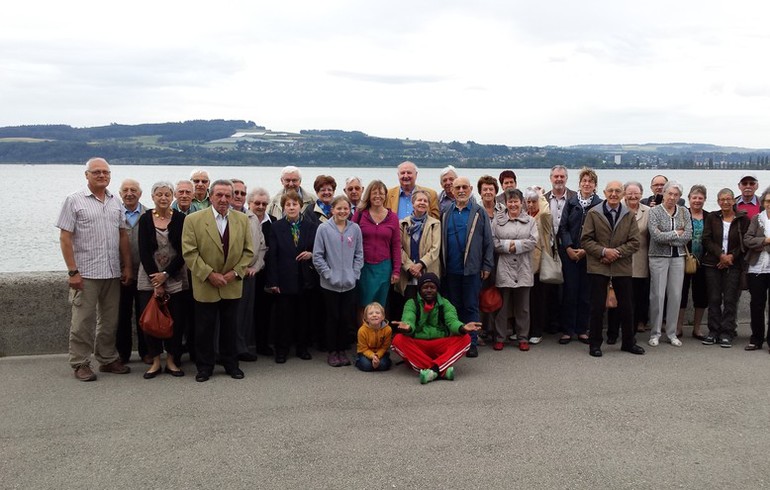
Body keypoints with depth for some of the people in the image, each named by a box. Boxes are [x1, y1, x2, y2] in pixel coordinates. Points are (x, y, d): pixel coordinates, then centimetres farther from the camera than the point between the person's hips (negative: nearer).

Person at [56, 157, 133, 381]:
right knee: (83, 321, 1)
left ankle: (107, 359, 24)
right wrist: (72, 271, -12)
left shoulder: (115, 202, 11)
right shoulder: (74, 200, -3)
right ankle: (80, 363, 12)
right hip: (86, 273, -5)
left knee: (110, 320, 12)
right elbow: (65, 238, -6)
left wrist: (128, 266, 7)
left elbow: (123, 236, 13)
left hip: (113, 273, 5)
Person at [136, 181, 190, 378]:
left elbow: (183, 252, -4)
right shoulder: (145, 219, 1)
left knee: (176, 320, 0)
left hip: (175, 278, 0)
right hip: (150, 278, 1)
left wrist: (165, 275, -13)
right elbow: (143, 252, -3)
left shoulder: (181, 219, 0)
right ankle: (155, 361, 12)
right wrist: (156, 282, -9)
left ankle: (172, 360, 13)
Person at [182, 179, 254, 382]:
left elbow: (248, 251, 5)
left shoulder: (242, 220, 3)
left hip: (232, 286, 3)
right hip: (205, 286, -2)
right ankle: (204, 367, 21)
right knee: (204, 329, 7)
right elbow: (189, 253, -10)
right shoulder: (193, 220, -7)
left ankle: (231, 364, 26)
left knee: (230, 328, 12)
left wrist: (235, 272, -8)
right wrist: (209, 274, -15)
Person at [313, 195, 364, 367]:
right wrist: (329, 274, -9)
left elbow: (359, 255, 6)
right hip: (330, 284, -2)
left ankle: (342, 350, 23)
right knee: (333, 318, 6)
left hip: (349, 283, 2)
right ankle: (332, 352, 19)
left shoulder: (355, 229, 0)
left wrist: (354, 274, -2)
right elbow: (317, 256, -5)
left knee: (347, 318, 9)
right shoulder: (323, 229, -8)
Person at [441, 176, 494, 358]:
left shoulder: (479, 213, 3)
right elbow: (441, 241, 10)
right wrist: (441, 265, 4)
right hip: (451, 269, 3)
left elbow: (488, 241, 2)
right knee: (453, 307, 9)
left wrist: (487, 266, -3)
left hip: (472, 269, -2)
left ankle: (472, 343, 9)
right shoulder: (446, 213, 9)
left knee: (471, 307, 2)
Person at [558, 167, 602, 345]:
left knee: (586, 292, 3)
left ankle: (582, 330, 13)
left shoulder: (599, 205, 1)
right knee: (570, 290, 1)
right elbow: (563, 226, 4)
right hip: (570, 253, 1)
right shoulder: (571, 202, 6)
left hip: (589, 254, -1)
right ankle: (567, 330, 8)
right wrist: (568, 248, -7)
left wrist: (586, 249, -10)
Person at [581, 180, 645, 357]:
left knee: (626, 306, 8)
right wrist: (603, 251, -16)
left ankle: (629, 342, 23)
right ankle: (595, 343, 12)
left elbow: (634, 242, 1)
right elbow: (585, 240, -3)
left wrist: (617, 252, -13)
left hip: (622, 267, 2)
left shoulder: (629, 215, 8)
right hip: (598, 267, -2)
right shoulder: (593, 213, 2)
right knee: (598, 306, 2)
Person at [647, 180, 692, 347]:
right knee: (658, 295, -2)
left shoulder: (684, 212, 7)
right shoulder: (654, 211, -4)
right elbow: (656, 235, -16)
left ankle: (672, 333, 16)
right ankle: (655, 333, 8)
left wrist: (666, 238, -11)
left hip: (678, 257, 4)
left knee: (676, 295, 5)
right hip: (659, 257, -3)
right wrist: (676, 234, -8)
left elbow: (688, 235, -4)